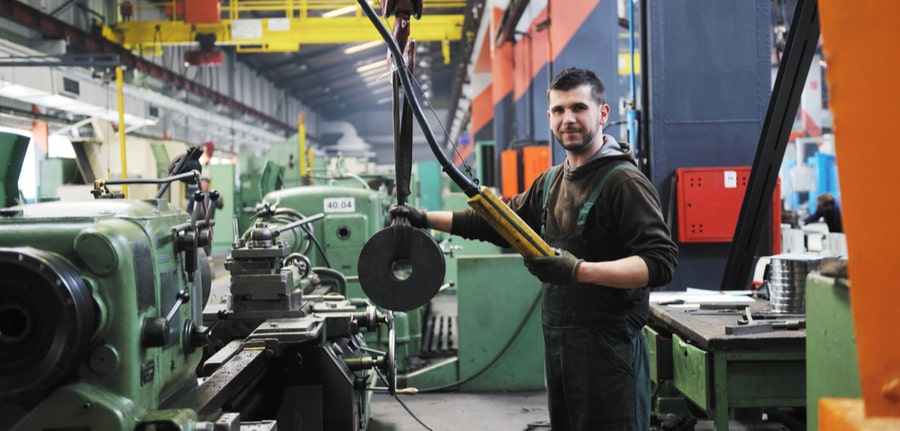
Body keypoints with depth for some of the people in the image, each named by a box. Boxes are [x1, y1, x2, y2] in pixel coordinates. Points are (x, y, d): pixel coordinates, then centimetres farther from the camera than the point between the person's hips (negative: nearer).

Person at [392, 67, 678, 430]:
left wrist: (580, 270, -30)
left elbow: (660, 262, -21)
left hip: (608, 347, -8)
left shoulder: (625, 182, -12)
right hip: (557, 343, 8)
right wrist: (425, 218, 19)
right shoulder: (551, 182, 14)